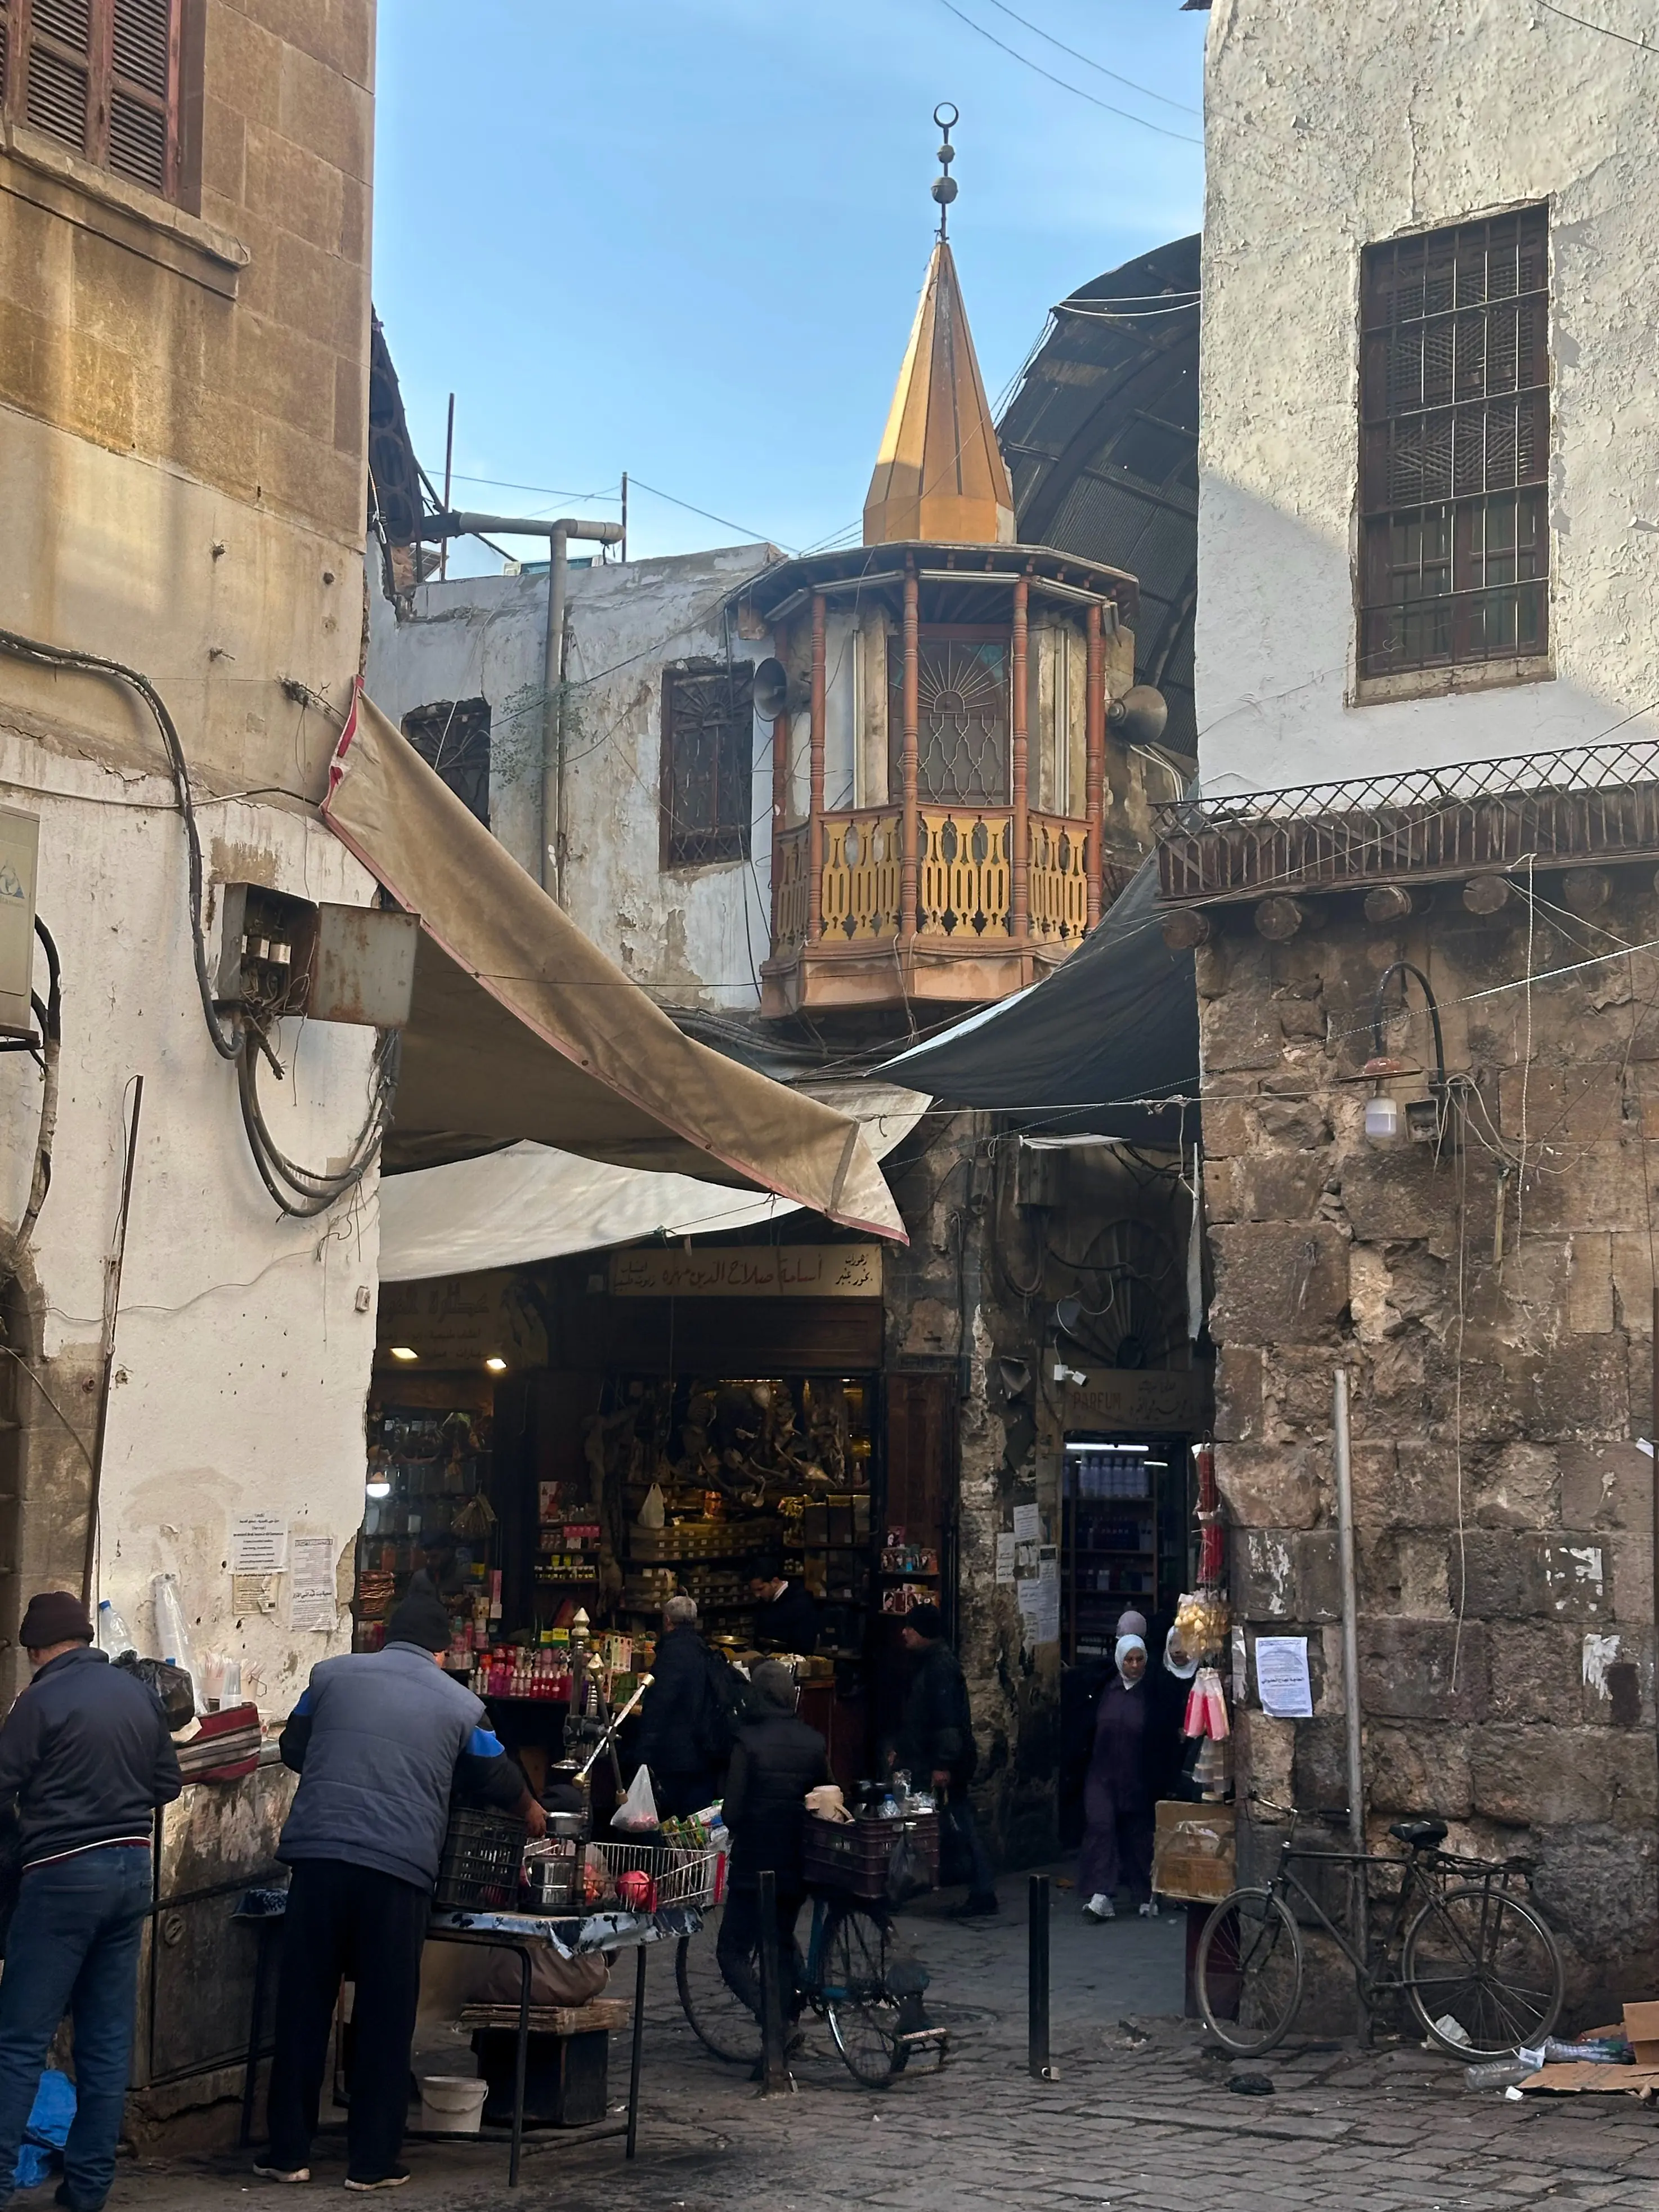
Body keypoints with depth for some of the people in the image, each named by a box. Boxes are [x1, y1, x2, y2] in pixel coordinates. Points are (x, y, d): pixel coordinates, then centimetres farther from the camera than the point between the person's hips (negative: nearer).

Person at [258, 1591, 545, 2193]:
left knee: (302, 2007, 9)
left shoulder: (332, 1674, 12)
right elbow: (496, 1778, 25)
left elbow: (293, 1749, 24)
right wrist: (534, 1816, 46)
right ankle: (373, 2161, 12)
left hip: (318, 1854, 1)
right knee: (385, 2017, 8)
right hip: (398, 1867, -1)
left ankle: (289, 2152, 14)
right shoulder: (460, 1704, 11)